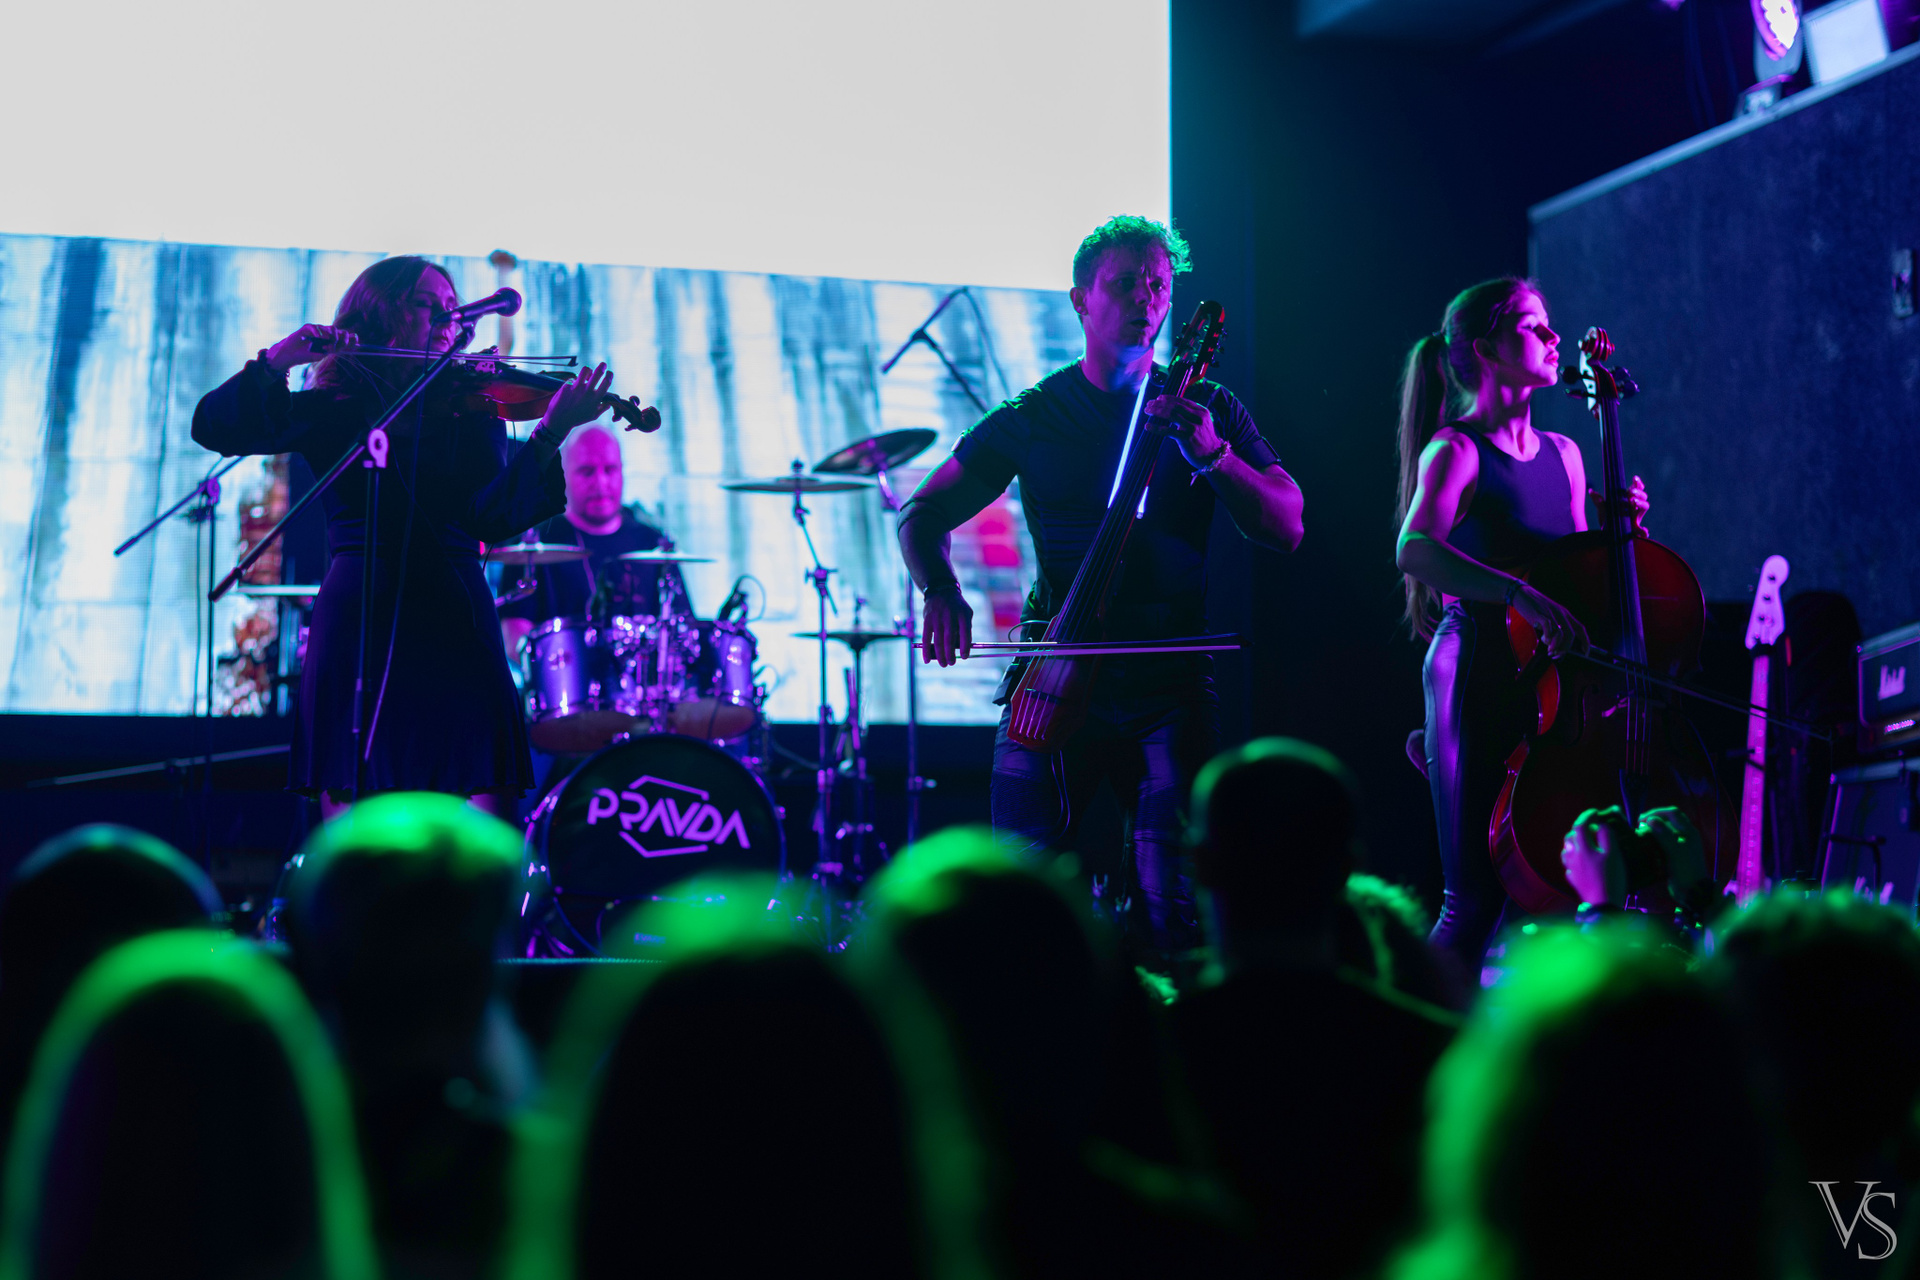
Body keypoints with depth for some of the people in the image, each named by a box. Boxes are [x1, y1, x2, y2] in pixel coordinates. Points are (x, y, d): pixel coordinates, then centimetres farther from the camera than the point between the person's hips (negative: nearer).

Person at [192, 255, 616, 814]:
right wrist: (275, 361, -14)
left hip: (454, 625, 1)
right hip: (359, 628, -1)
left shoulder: (472, 410, 10)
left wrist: (549, 435, -21)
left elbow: (494, 518, -7)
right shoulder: (329, 411, 9)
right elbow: (213, 428, -2)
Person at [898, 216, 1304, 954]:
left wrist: (1211, 453, -20)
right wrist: (940, 590, -9)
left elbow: (1285, 529, -3)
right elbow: (924, 517, 12)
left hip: (1168, 688, 0)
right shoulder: (1032, 418, 8)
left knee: (1174, 910, -9)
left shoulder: (1208, 410, 7)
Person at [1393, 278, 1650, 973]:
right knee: (1477, 895, -8)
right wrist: (1524, 597, -37)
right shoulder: (1456, 451, -7)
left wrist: (1622, 529, 4)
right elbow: (1415, 549, -27)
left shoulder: (1563, 454, 14)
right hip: (1477, 674, -6)